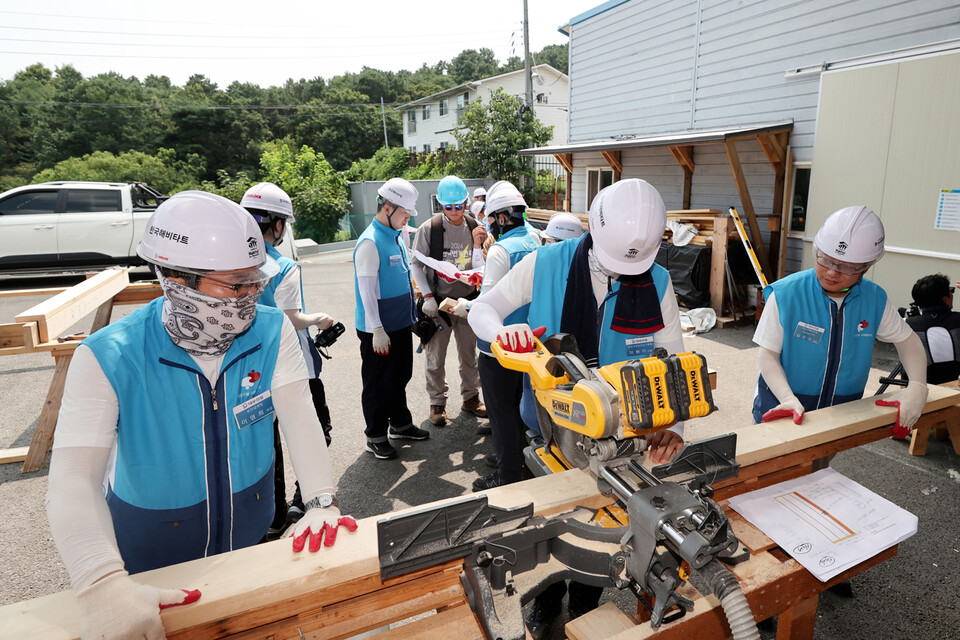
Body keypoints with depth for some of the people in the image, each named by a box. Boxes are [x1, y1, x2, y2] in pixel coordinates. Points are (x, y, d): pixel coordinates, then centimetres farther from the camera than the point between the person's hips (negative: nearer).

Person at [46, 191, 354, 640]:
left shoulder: (272, 332, -16)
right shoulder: (108, 359, -25)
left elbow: (299, 417, -22)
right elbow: (75, 477, -32)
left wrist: (321, 501, -35)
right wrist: (103, 585, -46)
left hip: (249, 528, 3)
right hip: (151, 546, -2)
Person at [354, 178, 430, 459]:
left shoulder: (396, 236, 9)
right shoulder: (370, 242, -19)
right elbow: (367, 291, -21)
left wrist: (415, 309, 20)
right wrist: (377, 330, -21)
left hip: (401, 324, 9)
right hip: (380, 330, -9)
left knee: (400, 377, 21)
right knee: (378, 384, 6)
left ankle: (400, 424, 38)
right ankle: (376, 437, 21)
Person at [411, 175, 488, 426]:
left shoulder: (475, 228, 0)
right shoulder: (429, 229, -10)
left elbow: (479, 269, 3)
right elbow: (417, 264, -6)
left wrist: (478, 245, -15)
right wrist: (427, 296, -14)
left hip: (468, 300, 3)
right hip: (438, 302, -3)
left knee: (469, 354, 16)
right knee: (435, 357, 6)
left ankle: (470, 397, 34)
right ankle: (437, 402, 24)